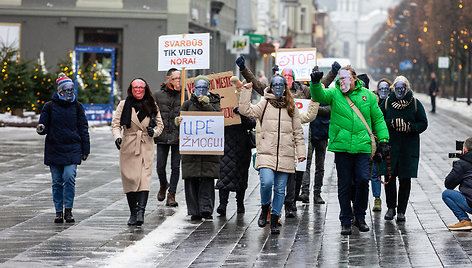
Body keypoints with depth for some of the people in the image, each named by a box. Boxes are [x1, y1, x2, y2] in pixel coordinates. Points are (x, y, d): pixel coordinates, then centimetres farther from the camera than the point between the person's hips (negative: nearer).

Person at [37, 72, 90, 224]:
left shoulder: (77, 106, 6)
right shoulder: (50, 106, 3)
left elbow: (83, 129, 10)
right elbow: (44, 126, 8)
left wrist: (85, 150, 7)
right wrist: (41, 129, -17)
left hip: (72, 149, 0)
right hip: (54, 149, 1)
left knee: (69, 177, -14)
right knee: (57, 181, 4)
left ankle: (68, 210, -5)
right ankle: (58, 211, 13)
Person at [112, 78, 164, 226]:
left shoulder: (152, 106, 10)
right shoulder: (124, 105, 5)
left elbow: (160, 124, 17)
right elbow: (116, 124, 3)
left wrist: (154, 131, -4)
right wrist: (117, 137, -15)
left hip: (146, 147, 1)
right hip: (128, 147, -1)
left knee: (145, 179, -13)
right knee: (130, 179, -1)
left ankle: (141, 211, -21)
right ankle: (133, 212, 9)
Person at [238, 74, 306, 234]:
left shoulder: (291, 107, 13)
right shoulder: (265, 104, 8)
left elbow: (298, 132, 14)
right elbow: (246, 110, -4)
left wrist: (301, 152, 7)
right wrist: (246, 90, -5)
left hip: (285, 156, 2)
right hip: (266, 154, -2)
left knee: (280, 189, 2)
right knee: (266, 182, -20)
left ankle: (274, 221, 12)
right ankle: (264, 209, 7)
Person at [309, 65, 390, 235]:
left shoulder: (368, 96, 9)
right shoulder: (334, 94, 6)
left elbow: (378, 119, 13)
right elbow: (319, 96, -13)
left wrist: (383, 140, 5)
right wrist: (315, 83, -33)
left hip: (362, 147, 0)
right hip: (341, 146, 0)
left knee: (363, 180, -9)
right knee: (344, 185, 4)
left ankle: (360, 216, 11)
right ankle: (346, 221, 14)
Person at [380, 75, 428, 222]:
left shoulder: (415, 104, 3)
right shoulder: (387, 102, 5)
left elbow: (423, 123, 2)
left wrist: (410, 127, -15)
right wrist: (392, 123, -15)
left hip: (409, 147, -1)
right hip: (390, 145, 1)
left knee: (405, 179, 0)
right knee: (389, 177, -1)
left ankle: (401, 210, 8)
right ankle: (391, 207, 14)